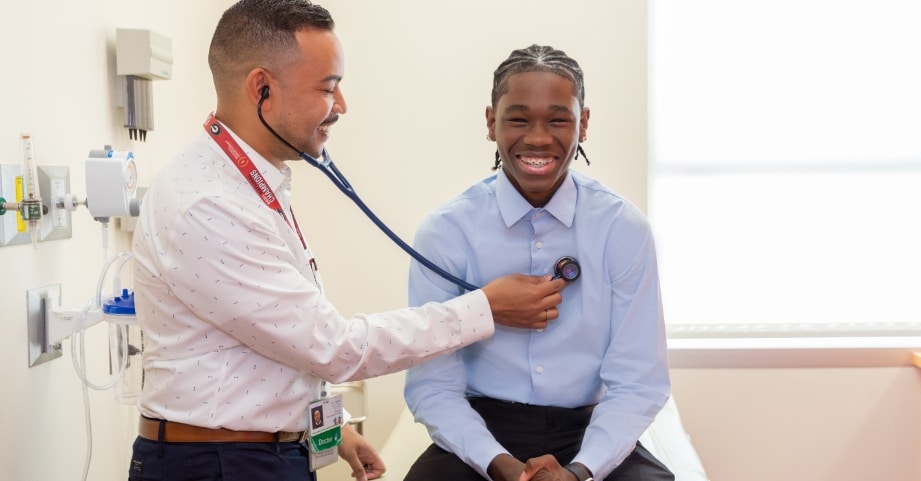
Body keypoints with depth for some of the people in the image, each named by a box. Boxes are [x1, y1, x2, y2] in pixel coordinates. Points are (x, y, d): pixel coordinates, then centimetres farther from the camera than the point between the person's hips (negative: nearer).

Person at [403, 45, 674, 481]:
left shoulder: (623, 228, -4)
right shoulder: (445, 232, -6)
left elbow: (638, 383, -5)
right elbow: (433, 386, -6)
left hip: (590, 434, 1)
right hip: (481, 433, -1)